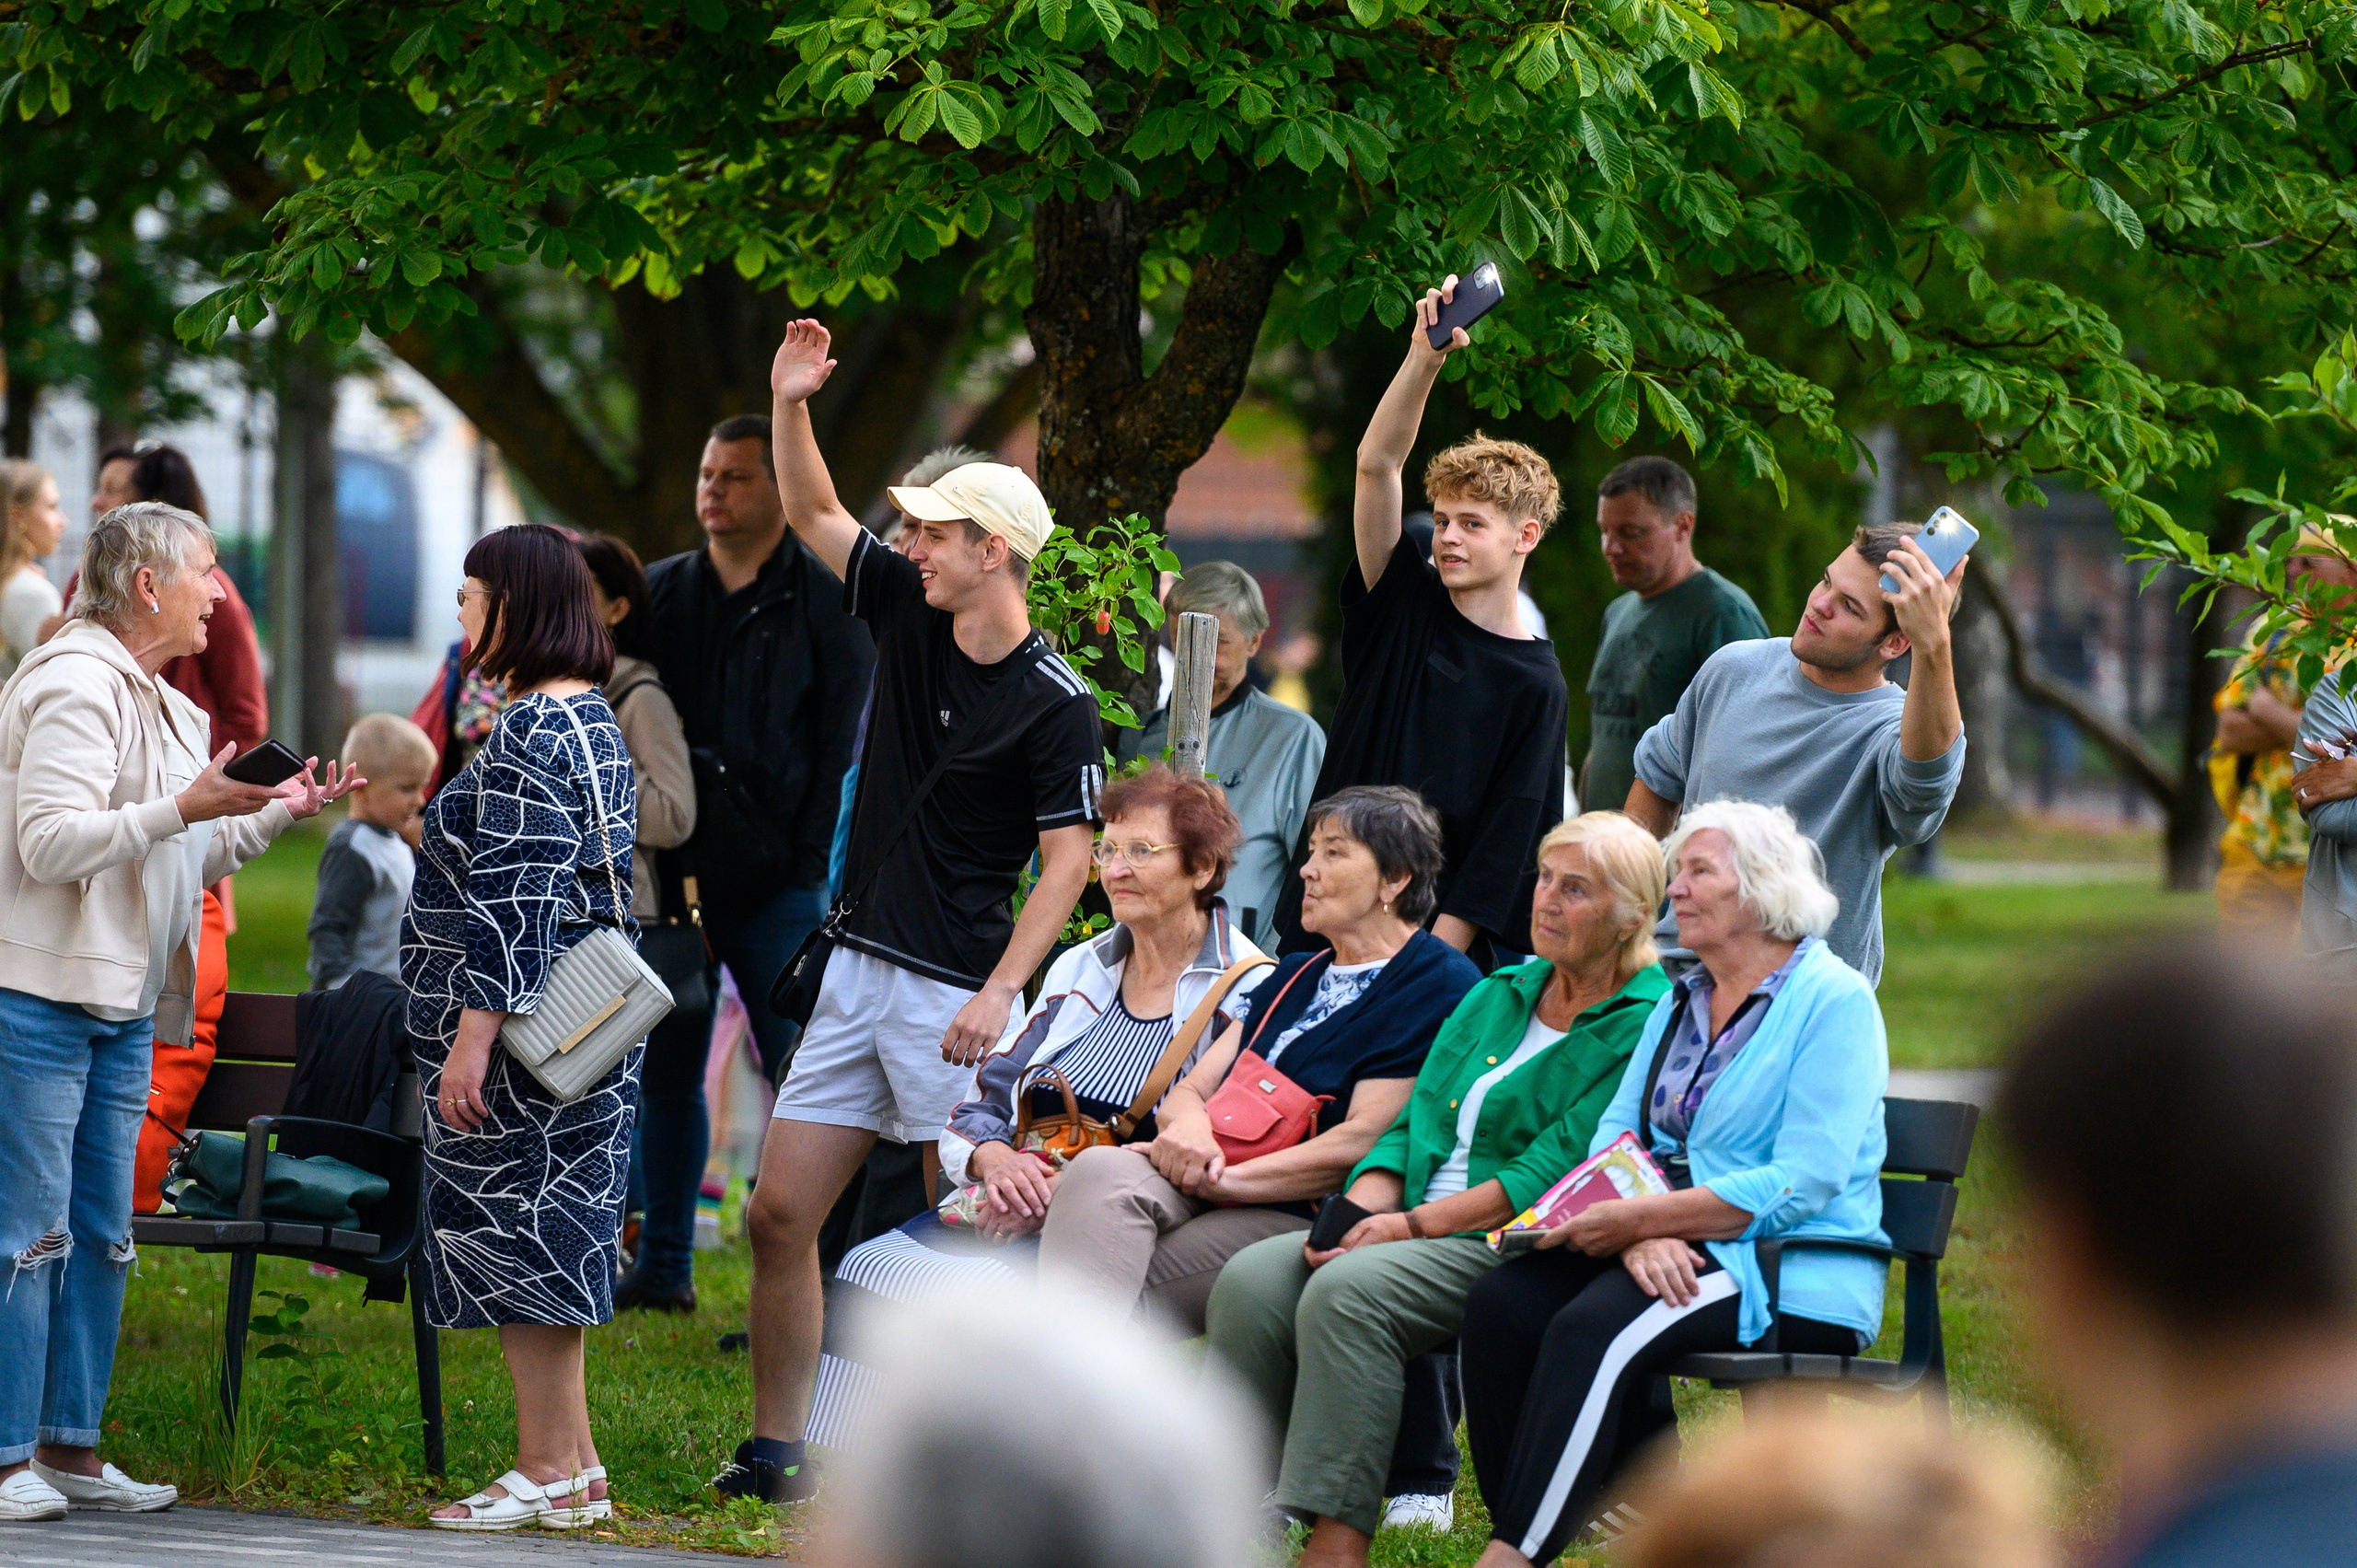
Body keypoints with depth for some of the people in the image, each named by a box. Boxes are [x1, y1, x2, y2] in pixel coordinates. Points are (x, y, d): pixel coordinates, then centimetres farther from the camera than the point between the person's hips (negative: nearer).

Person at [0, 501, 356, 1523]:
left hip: (123, 1010, 10)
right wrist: (183, 809, -25)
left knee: (101, 1233, 10)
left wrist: (274, 816, 14)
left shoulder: (165, 709, 19)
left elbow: (186, 859, 26)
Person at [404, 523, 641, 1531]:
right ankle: (573, 1470, 15)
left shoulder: (529, 735, -17)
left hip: (524, 1031, -10)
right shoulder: (592, 721, 15)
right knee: (544, 1238, 13)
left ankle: (548, 1475, -3)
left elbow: (513, 905, -22)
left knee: (516, 1232, -5)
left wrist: (472, 1038, -23)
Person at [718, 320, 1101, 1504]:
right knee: (779, 1213, 4)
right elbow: (815, 516, 17)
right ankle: (775, 1450, 11)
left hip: (954, 992, -7)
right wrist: (788, 407, 3)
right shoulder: (907, 616, 7)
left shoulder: (1055, 704, -12)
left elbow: (1068, 859, -13)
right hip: (857, 966, 7)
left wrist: (999, 992, -20)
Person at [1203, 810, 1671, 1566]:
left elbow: (1554, 1170, -12)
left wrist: (1416, 1223, -17)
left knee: (1348, 1292, -32)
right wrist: (1363, 1208, -3)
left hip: (1514, 1248, -7)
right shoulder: (1496, 997, 22)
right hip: (1414, 1229, 7)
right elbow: (1413, 1124, 19)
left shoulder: (1643, 1026, -3)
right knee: (1251, 1280, -19)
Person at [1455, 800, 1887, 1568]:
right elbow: (1614, 1136, 11)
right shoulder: (1681, 1001, 19)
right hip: (1674, 1252, 7)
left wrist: (1638, 1217, -18)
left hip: (1790, 1274, -7)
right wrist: (1642, 1235, -12)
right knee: (1503, 1300, -19)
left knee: (1594, 1328, -32)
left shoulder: (1833, 1002, -6)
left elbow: (1800, 1185, -16)